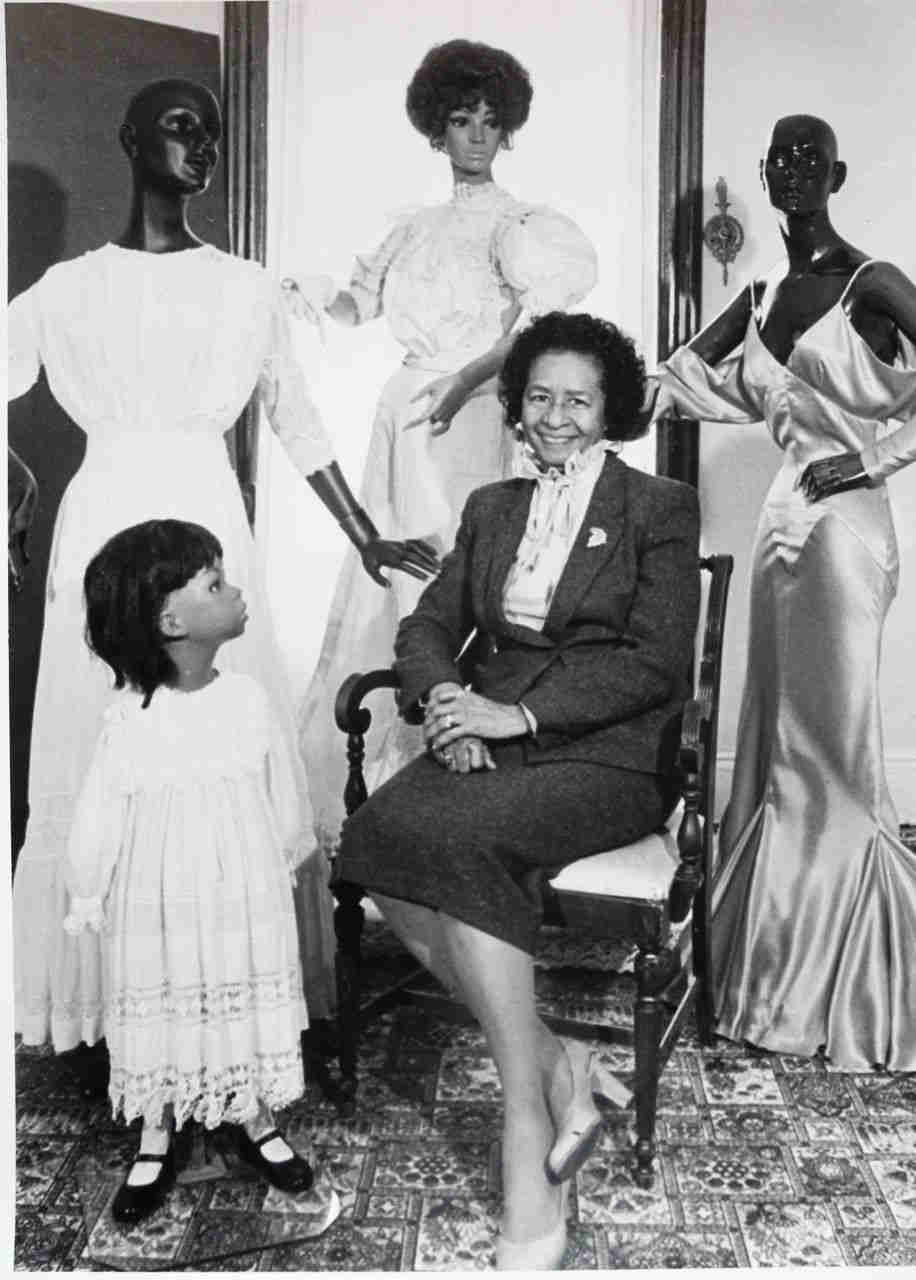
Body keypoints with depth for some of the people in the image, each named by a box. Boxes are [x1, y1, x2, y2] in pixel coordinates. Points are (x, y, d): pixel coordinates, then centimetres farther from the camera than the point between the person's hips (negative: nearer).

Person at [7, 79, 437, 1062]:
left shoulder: (247, 289, 11)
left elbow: (298, 424, 14)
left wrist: (366, 539, 13)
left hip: (209, 528, 0)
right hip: (105, 528, 0)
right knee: (97, 763, 1)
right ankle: (105, 988, 15)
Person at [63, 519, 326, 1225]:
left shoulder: (249, 699, -9)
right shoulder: (128, 720, -18)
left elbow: (283, 796, 4)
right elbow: (98, 821, -8)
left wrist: (285, 863, 13)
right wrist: (88, 900, 0)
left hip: (245, 895, 2)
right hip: (159, 903, -2)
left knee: (248, 1002, 15)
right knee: (160, 1013, 13)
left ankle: (256, 1121, 39)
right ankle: (155, 1143, 37)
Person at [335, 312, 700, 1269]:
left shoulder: (661, 510, 3)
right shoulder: (489, 509, 19)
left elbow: (657, 662, -7)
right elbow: (429, 625, 13)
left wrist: (520, 713, -17)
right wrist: (446, 702, -10)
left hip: (611, 754, -5)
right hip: (492, 740, 5)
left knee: (458, 839, -33)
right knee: (373, 836, -25)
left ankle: (528, 1144, -20)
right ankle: (550, 1067, -13)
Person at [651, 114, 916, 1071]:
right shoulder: (761, 297, 16)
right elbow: (677, 383, 16)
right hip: (784, 524, 7)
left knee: (831, 757, -4)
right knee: (779, 753, 10)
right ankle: (783, 976, 25)